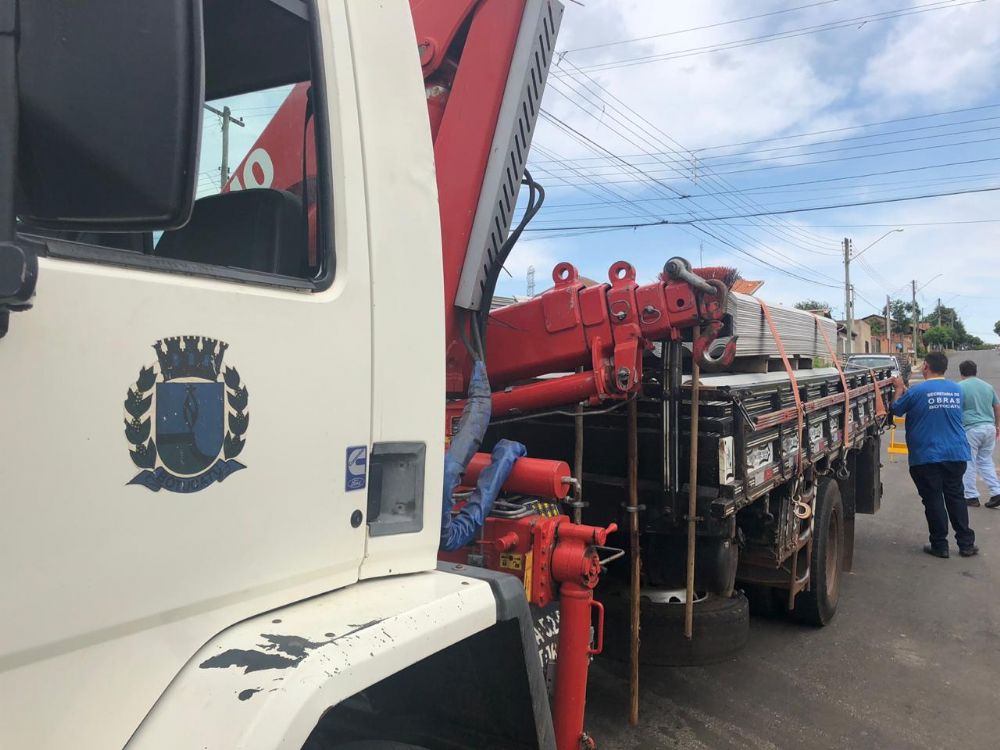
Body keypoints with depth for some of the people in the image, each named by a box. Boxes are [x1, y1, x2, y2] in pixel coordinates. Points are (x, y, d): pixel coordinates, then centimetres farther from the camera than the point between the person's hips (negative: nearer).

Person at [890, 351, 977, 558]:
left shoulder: (917, 391, -15)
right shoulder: (957, 390, 5)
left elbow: (897, 410, -1)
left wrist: (899, 388, 15)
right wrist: (906, 389, 21)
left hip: (926, 456, -5)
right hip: (956, 454, 5)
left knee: (933, 500, 3)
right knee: (956, 497, 15)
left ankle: (940, 545, 9)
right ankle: (966, 544, 19)